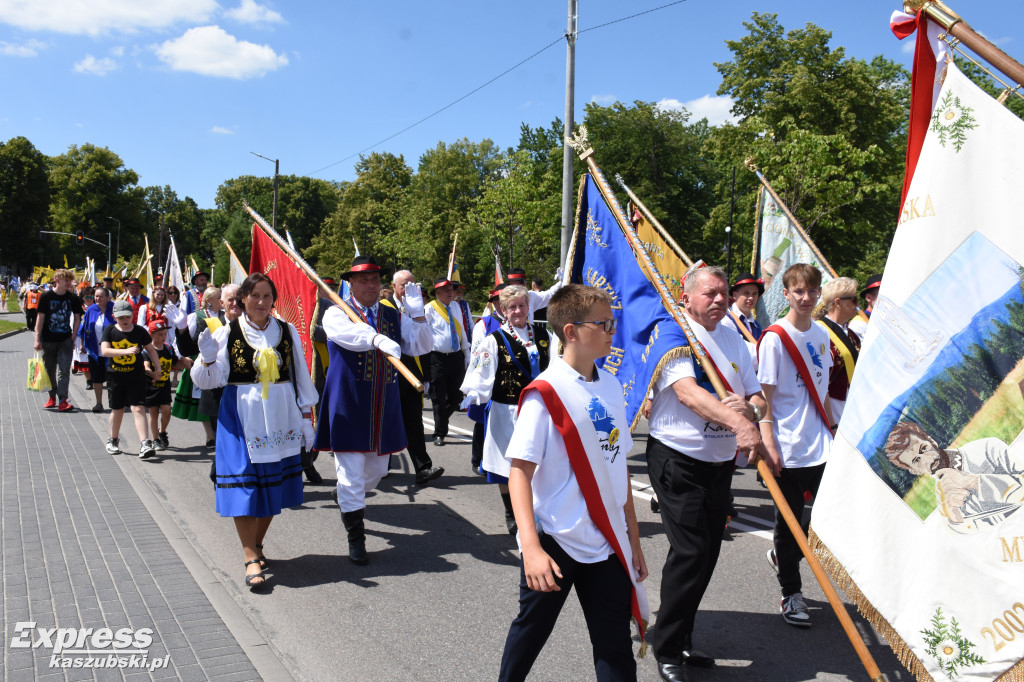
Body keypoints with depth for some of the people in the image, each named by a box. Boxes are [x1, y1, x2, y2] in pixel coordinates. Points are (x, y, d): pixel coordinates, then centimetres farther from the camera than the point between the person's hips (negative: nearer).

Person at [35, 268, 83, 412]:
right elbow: (40, 317, -3)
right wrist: (37, 339, -6)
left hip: (66, 340, 0)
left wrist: (73, 337, 3)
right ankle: (52, 397, 27)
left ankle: (62, 400, -11)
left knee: (64, 370, -9)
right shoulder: (46, 297, -5)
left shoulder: (72, 297, 0)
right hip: (48, 340, 0)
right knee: (50, 370, 11)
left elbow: (77, 317, 8)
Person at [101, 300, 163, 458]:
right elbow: (105, 350, -14)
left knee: (138, 408, -11)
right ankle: (113, 441, 34)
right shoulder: (109, 331, -1)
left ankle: (145, 444, -17)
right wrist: (126, 351, -27)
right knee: (117, 409, 14)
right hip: (115, 376, 1)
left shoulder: (139, 331, 0)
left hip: (136, 376, -1)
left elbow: (151, 349, 11)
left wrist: (157, 369, 6)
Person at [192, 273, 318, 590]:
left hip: (280, 419, 3)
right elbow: (208, 380, -4)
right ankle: (251, 558, 2)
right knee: (244, 484, -5)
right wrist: (207, 358, -24)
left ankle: (256, 545, 28)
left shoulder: (287, 332, 5)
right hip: (242, 418, -3)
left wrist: (305, 417, 8)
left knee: (274, 484, 9)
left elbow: (301, 376, 10)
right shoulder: (227, 333, -2)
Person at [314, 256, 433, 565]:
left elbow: (421, 347, 2)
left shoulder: (394, 316, 10)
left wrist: (416, 311, -11)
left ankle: (349, 501, 47)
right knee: (350, 472, -1)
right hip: (349, 405, -4)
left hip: (384, 409, 5)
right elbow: (349, 333, -27)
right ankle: (355, 537, 12)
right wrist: (379, 339, -46)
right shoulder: (337, 313, -3)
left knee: (377, 469, 17)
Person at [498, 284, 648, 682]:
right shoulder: (545, 393, -15)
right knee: (531, 630, 15)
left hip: (606, 542, 5)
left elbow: (618, 467, 11)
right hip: (554, 543, -5)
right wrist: (531, 548, -27)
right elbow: (519, 471, -18)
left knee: (616, 648, 9)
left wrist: (633, 540, 13)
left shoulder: (610, 386, 4)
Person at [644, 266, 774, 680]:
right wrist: (737, 422, -39)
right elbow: (688, 392, -26)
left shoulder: (734, 339, 11)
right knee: (690, 552, -10)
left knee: (707, 553, 12)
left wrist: (749, 407, -14)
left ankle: (681, 641, 29)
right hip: (677, 460, -7)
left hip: (720, 461, 7)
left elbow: (758, 399, 11)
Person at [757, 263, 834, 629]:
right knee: (789, 520, 5)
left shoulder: (821, 334, 9)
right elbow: (765, 395, -12)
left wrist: (832, 427, 16)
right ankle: (791, 594, 20)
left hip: (821, 445, 6)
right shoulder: (774, 337, -11)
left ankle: (783, 554, 31)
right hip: (788, 447, -6)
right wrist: (768, 444, -18)